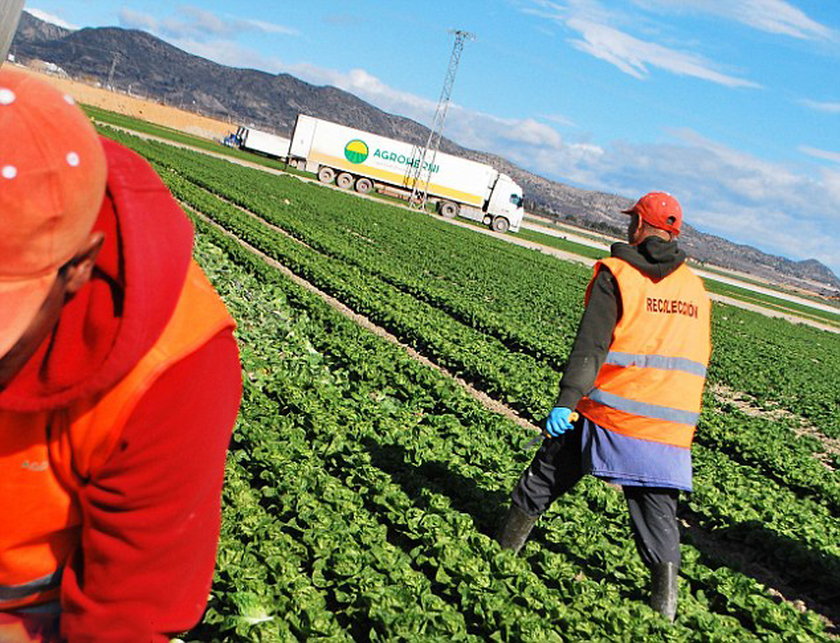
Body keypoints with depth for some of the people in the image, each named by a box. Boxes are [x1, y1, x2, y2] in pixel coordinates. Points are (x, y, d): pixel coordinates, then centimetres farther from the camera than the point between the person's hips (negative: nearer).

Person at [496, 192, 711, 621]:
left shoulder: (616, 274, -6)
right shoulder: (695, 287, 10)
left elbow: (589, 346, -15)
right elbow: (699, 359, 16)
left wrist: (566, 401, -19)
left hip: (608, 411, -3)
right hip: (670, 431, 4)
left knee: (548, 475, 13)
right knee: (658, 508, 10)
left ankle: (506, 544, 26)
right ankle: (665, 599, 4)